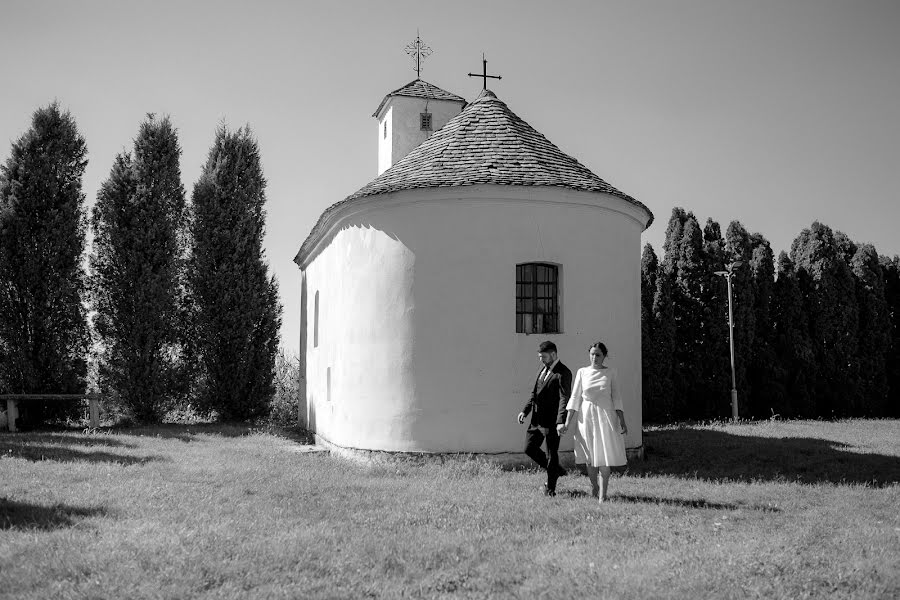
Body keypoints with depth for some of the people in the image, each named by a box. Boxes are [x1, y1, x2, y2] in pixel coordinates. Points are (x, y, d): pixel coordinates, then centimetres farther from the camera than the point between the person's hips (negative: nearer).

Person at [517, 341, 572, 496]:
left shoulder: (563, 373, -14)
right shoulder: (543, 369, 13)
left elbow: (564, 398, -22)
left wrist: (561, 422, -31)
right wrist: (525, 411, 7)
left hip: (551, 421, -8)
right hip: (537, 419, 9)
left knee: (552, 454, 3)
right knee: (529, 449, 12)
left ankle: (550, 489, 17)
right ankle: (556, 470, 29)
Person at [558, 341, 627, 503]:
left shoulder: (611, 372, 2)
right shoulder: (582, 372, 2)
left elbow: (616, 398, 3)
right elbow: (575, 398, 3)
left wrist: (622, 421, -5)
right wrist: (567, 423, -2)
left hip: (606, 415, -1)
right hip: (586, 416, 1)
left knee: (604, 456, -6)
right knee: (590, 457, 8)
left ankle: (603, 494, -2)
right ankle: (593, 486, 32)